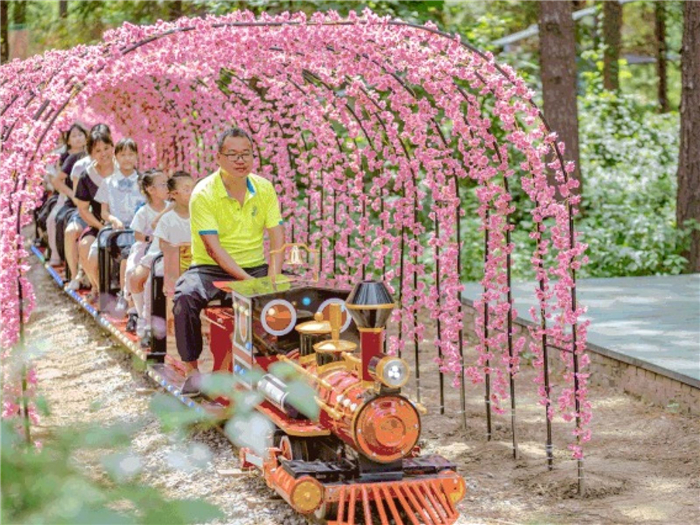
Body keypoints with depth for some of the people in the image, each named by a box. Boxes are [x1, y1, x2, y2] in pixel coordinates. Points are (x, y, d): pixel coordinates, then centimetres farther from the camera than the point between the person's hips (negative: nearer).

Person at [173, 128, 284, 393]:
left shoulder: (264, 188, 3)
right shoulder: (203, 194, -12)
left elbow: (277, 237, 0)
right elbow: (214, 248, -18)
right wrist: (248, 280, -28)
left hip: (256, 268, 4)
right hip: (211, 269, -4)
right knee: (185, 297, -34)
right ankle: (192, 368, -17)